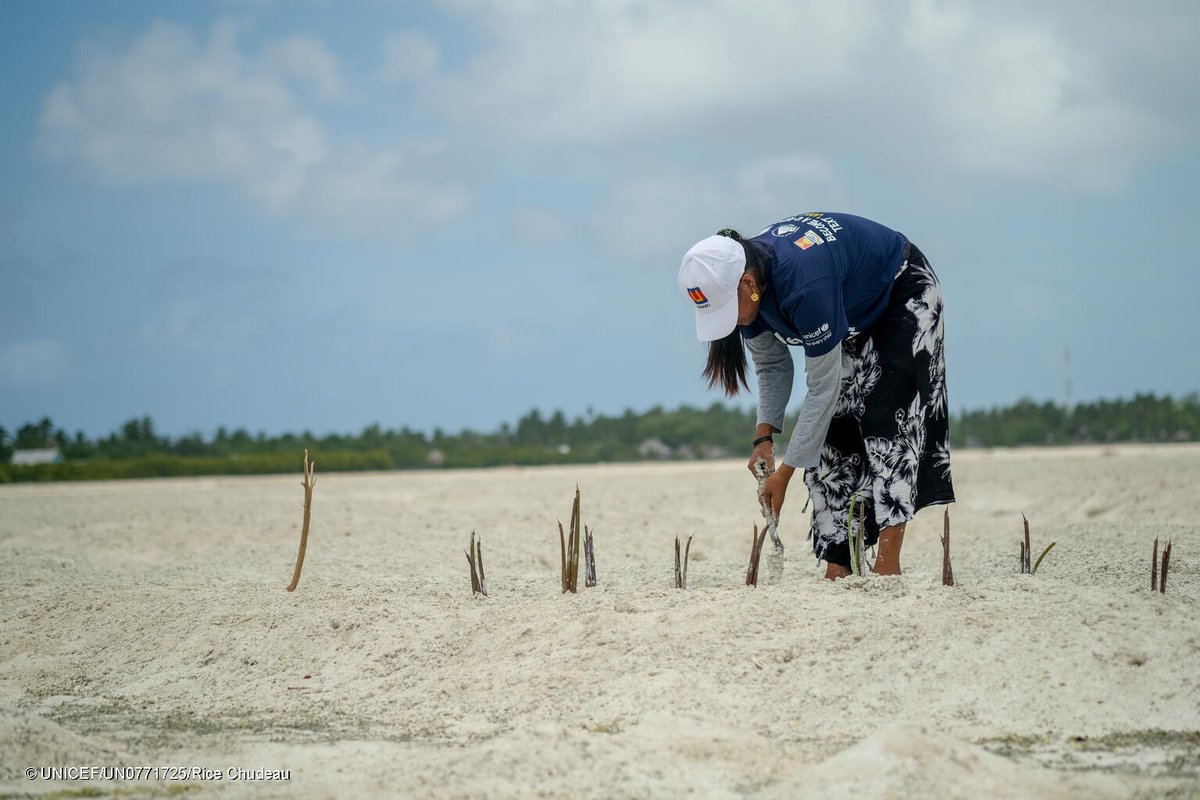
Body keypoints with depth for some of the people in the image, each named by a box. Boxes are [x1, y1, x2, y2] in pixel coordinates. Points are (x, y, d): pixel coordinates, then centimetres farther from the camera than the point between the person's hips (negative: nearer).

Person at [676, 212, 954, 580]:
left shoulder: (805, 286, -43)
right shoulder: (745, 287, -19)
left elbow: (823, 386, -36)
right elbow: (773, 365, -3)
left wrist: (785, 471, -32)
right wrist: (764, 437, -16)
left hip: (904, 297, -8)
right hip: (854, 315, 8)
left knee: (887, 423, -22)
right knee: (830, 438, -4)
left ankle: (887, 567, -25)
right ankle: (838, 568, -5)